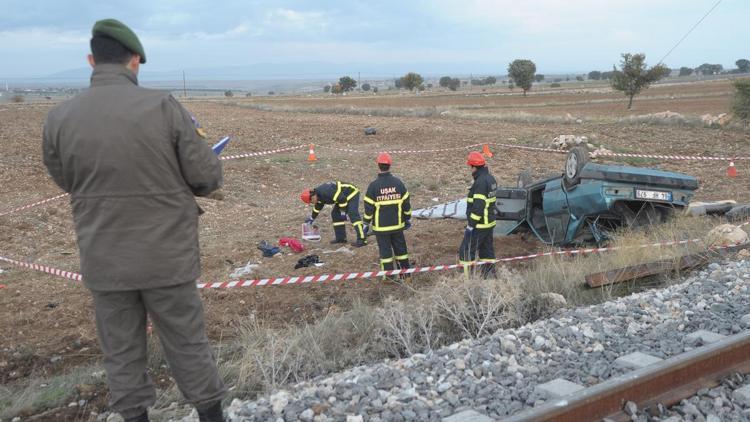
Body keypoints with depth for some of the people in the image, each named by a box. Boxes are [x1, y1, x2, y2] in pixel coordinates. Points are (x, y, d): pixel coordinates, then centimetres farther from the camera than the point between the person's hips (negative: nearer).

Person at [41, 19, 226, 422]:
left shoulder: (58, 119, -7)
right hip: (166, 255, -1)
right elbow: (208, 175, -11)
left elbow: (67, 182, 9)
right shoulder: (163, 105, -15)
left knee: (121, 350, 17)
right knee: (187, 344, 14)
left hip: (104, 260, 2)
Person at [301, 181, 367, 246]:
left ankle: (362, 240, -24)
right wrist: (312, 218, 30)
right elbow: (318, 207, 21)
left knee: (353, 215, -20)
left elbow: (342, 199, -29)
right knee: (335, 214, 9)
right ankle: (340, 238, 14)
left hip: (352, 194, -10)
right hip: (342, 197, 10)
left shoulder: (326, 191, -31)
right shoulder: (319, 195, 1)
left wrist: (343, 212, -21)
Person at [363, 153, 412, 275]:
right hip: (397, 224, 3)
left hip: (381, 226, -3)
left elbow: (369, 207, -10)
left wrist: (367, 223, 2)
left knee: (385, 250, 6)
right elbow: (406, 203, 1)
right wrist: (407, 218, 13)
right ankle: (405, 271, 26)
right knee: (400, 247, 17)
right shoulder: (398, 182, -4)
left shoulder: (374, 185, -14)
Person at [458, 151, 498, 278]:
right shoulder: (490, 178, 9)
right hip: (490, 222, 10)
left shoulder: (480, 182, -22)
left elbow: (478, 207, -25)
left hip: (479, 225, -10)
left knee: (466, 251, -3)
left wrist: (471, 225, -20)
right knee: (487, 249, 18)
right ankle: (489, 274, 25)